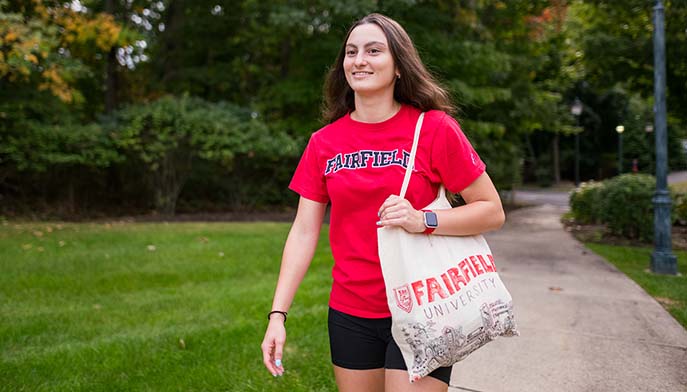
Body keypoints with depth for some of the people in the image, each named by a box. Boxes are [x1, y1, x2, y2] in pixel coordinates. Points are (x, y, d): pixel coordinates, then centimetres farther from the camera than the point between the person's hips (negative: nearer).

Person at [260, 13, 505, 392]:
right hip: (350, 314, 4)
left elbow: (492, 211, -6)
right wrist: (278, 314, -6)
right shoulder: (324, 142, 2)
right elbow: (304, 232, 1)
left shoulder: (434, 129, -8)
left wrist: (423, 221, -22)